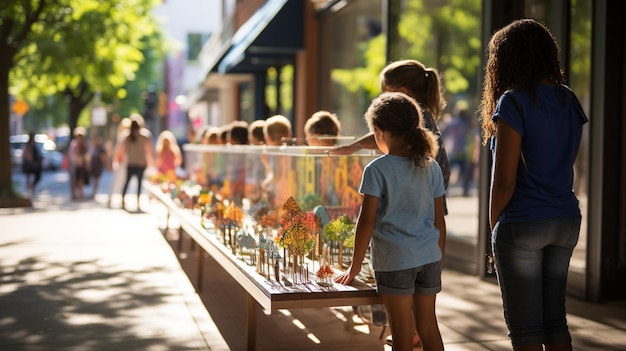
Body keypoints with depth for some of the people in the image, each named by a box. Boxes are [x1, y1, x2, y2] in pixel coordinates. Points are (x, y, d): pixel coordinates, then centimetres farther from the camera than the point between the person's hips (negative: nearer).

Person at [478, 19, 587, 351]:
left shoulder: (514, 102, -13)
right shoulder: (569, 100, 8)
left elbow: (505, 181, -14)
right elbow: (564, 164, 14)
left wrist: (494, 225, -2)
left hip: (523, 224, -7)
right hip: (566, 220, 7)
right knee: (554, 319, 15)